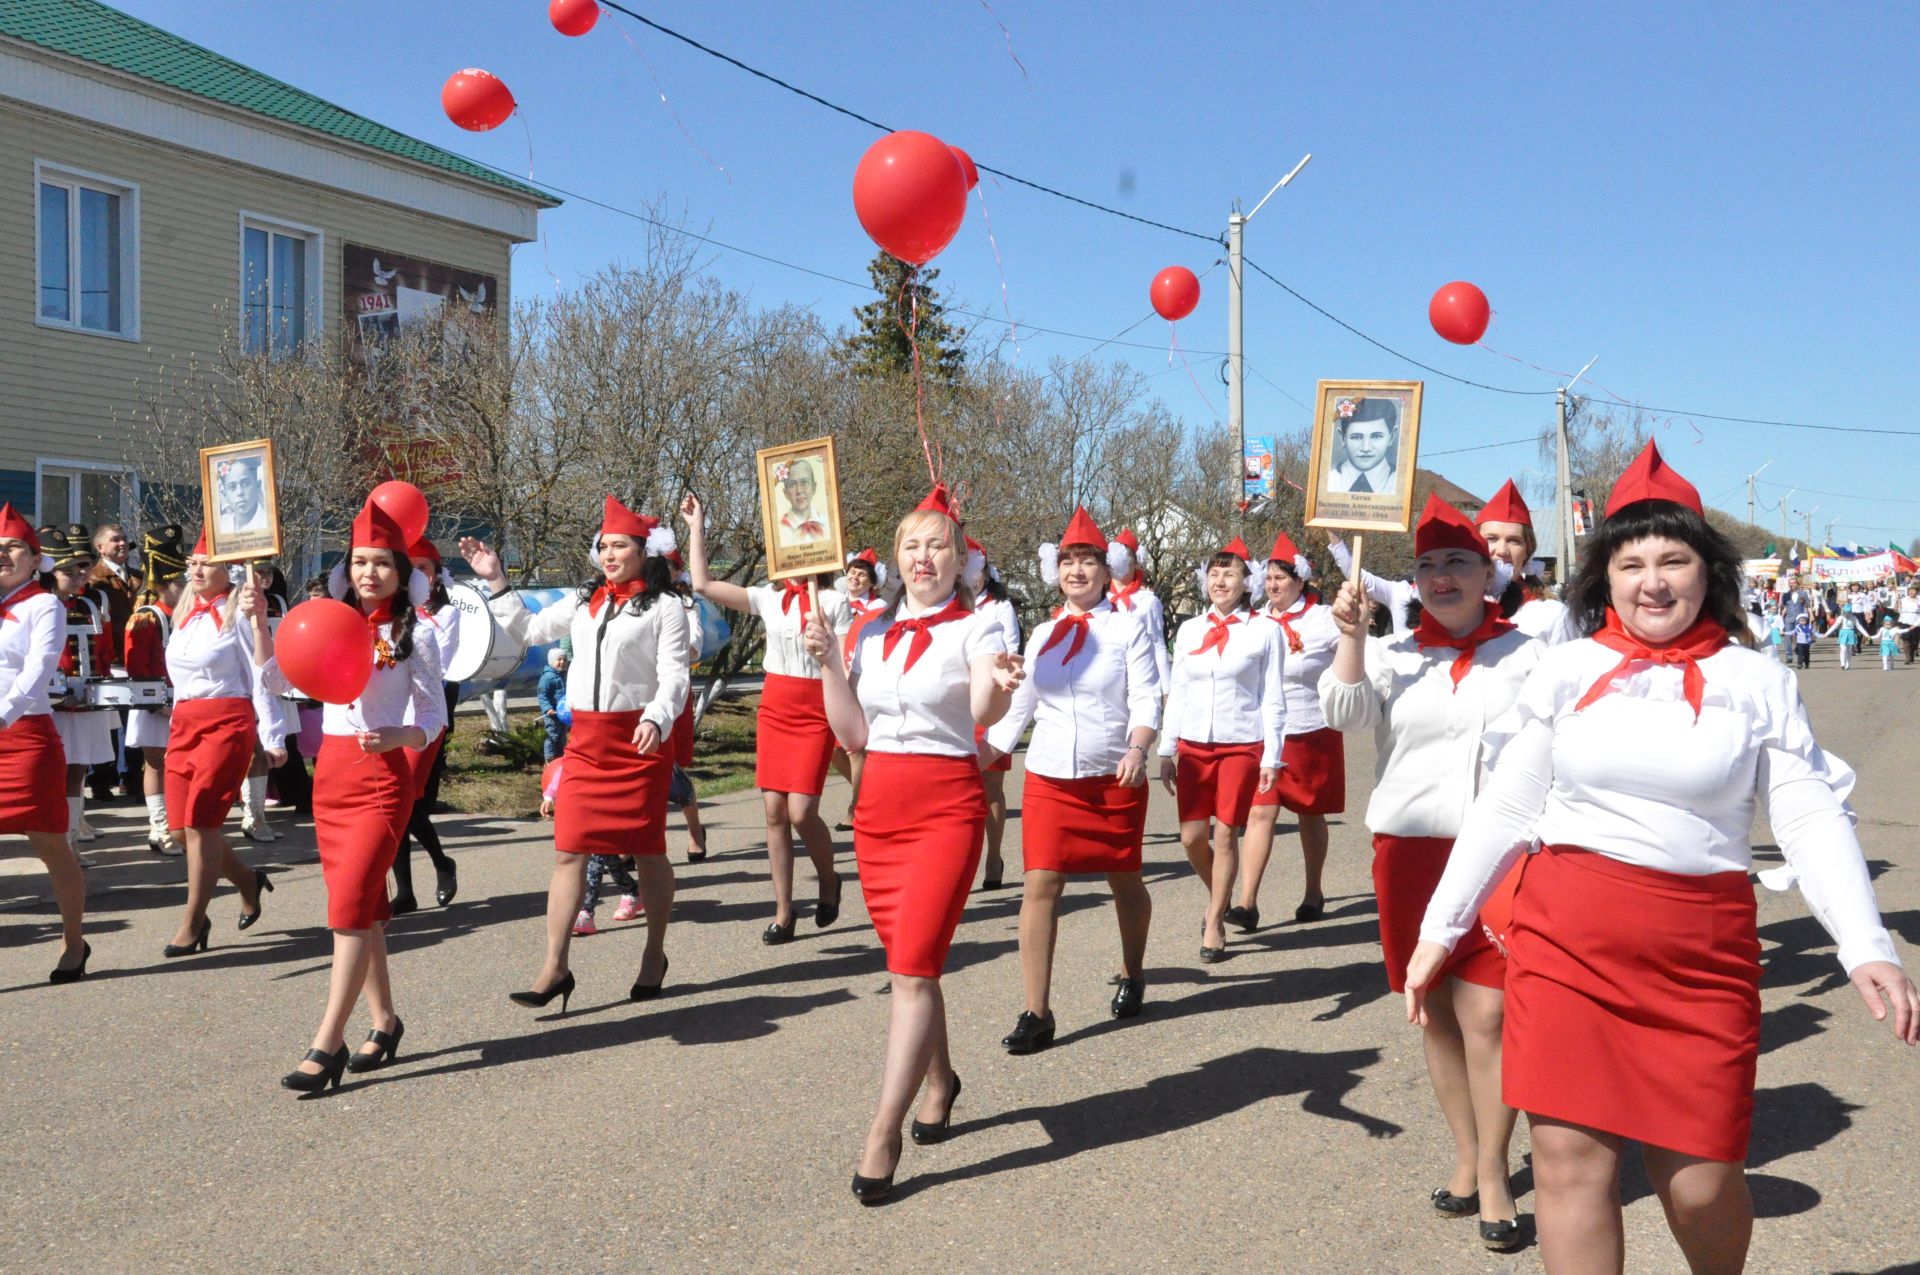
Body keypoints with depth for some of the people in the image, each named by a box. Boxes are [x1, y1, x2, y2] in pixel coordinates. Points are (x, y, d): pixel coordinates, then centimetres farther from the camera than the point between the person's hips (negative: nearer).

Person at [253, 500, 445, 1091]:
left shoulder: (414, 636, -4)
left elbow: (434, 719, -4)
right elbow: (279, 681, 13)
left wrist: (394, 737, -24)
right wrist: (258, 622, 3)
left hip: (383, 777, -5)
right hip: (330, 772, 6)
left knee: (351, 904, -11)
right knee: (361, 904, 11)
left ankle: (327, 1045, -9)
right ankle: (384, 1020, 24)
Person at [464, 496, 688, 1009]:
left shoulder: (663, 607, -4)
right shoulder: (583, 600, 13)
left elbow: (674, 677, -11)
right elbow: (528, 630, 22)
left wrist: (655, 721, -28)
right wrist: (496, 582, 17)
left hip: (639, 736, -5)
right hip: (585, 737, 5)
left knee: (647, 850, 7)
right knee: (568, 851, 0)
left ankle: (655, 956, 23)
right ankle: (555, 968, 4)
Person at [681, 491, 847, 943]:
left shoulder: (834, 603, -4)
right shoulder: (769, 597, 7)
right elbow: (703, 584, 3)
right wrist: (697, 527, 4)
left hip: (815, 714, -4)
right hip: (773, 709, 4)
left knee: (801, 811, -12)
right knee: (774, 811, 2)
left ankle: (828, 880, 17)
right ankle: (783, 913, 10)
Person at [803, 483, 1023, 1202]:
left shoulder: (974, 631, -5)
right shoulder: (873, 635, 10)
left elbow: (984, 713, -24)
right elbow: (854, 736, 5)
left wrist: (999, 691, -46)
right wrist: (828, 663, -4)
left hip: (946, 806, -5)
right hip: (878, 806, 6)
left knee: (912, 968, -12)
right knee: (908, 964, 14)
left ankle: (883, 1134, -8)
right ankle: (939, 1082, 37)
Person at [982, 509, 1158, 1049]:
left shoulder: (1127, 629, -1)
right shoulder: (1042, 635, 10)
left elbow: (1146, 701, -9)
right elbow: (1015, 711, 13)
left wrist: (1137, 749, -28)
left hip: (1114, 780, -2)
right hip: (1048, 779, 3)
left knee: (1124, 881, 12)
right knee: (1041, 885, -7)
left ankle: (1132, 977, 38)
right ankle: (1036, 1012, -4)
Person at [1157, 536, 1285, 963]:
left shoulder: (1264, 632, -2)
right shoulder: (1189, 630, 7)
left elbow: (1273, 700, -2)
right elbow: (1176, 694, 10)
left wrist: (1271, 758, -6)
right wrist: (1166, 751, 7)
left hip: (1241, 746, -3)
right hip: (1193, 746, 3)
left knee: (1226, 835, -1)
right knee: (1192, 837, 3)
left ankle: (1214, 925, 13)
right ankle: (1219, 900, 31)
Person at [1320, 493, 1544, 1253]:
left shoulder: (1528, 658, 3)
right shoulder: (1393, 656, 7)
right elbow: (1344, 714, -10)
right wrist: (1351, 638, -21)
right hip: (1410, 849, 2)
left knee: (1486, 1013, -7)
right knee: (1436, 1010, 10)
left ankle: (1493, 1175, 6)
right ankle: (1464, 1156, 24)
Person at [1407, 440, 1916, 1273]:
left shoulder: (1757, 682, 2)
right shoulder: (1566, 672, 4)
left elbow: (1813, 820, -1)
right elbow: (1504, 810, 8)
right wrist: (1440, 928, 8)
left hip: (1702, 951, 0)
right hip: (1564, 938, 1)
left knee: (1700, 1176, 5)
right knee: (1570, 1157, 1)